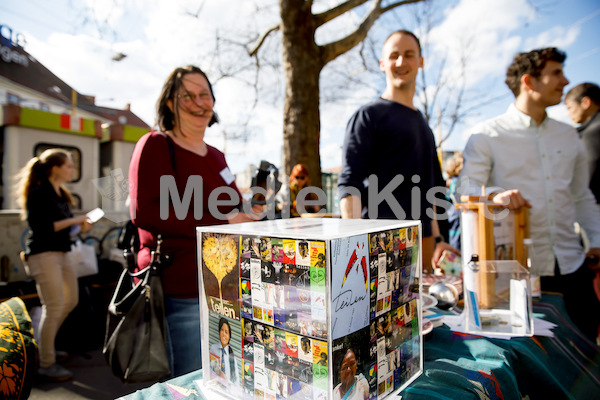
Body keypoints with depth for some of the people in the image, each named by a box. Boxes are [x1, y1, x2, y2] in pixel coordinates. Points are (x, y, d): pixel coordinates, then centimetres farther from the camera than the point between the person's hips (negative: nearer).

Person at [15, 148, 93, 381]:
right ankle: (46, 364, 7)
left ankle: (44, 346, 33)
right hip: (43, 255, -9)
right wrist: (72, 221, -19)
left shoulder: (61, 194, 14)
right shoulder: (38, 193, -11)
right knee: (54, 308, -6)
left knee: (71, 301, 16)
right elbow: (40, 227, -19)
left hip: (60, 254, 9)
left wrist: (80, 226, 1)